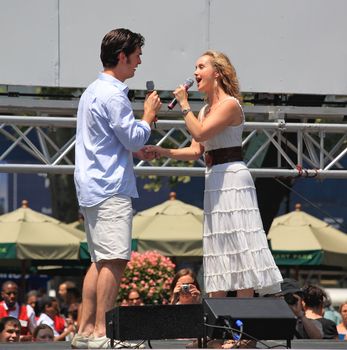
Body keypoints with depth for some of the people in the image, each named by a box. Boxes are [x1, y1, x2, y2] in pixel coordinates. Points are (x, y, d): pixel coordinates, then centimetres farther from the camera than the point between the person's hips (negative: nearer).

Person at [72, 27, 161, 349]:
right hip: (111, 190, -11)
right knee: (115, 259, -13)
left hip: (91, 188, 11)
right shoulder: (112, 94, -14)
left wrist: (135, 150, 24)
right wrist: (148, 115, 2)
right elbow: (134, 138, -13)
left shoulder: (93, 91, 19)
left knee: (100, 261, 11)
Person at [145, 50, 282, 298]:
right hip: (215, 180, 9)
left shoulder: (230, 104, -10)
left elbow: (200, 133, -21)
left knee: (236, 245, -11)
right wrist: (163, 152, 3)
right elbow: (196, 151, 13)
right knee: (219, 250, 8)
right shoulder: (206, 110, 18)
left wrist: (184, 104, -10)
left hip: (232, 178, -9)